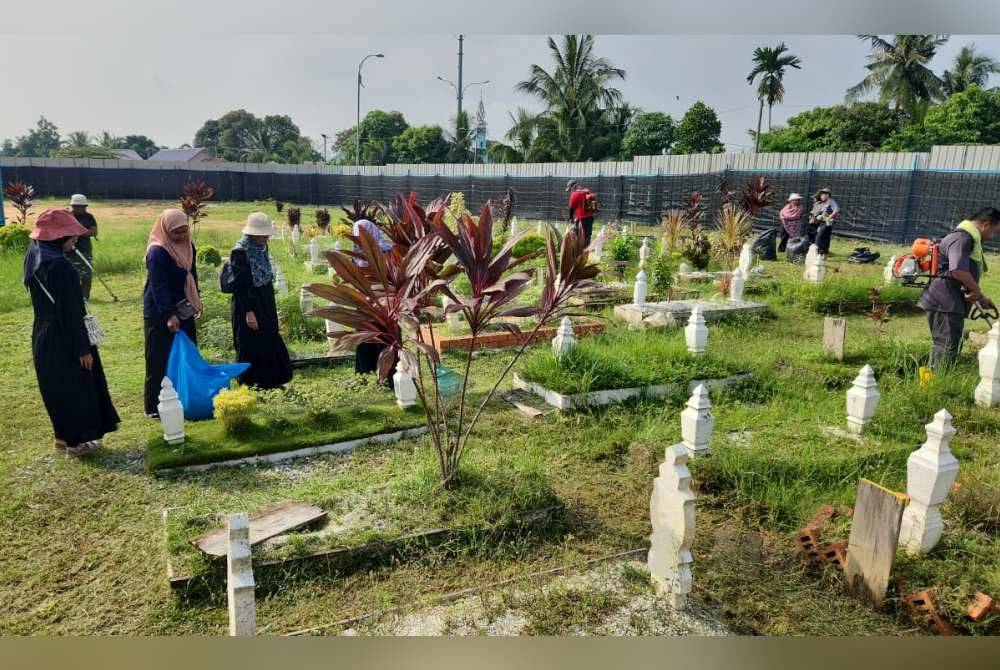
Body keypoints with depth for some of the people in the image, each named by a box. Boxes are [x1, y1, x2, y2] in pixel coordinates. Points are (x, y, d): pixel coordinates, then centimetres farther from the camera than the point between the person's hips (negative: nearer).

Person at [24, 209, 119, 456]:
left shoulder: (35, 255, 5)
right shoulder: (58, 265, -24)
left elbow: (48, 301, 13)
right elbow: (70, 312, -22)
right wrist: (83, 348, -17)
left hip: (45, 335, 9)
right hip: (63, 339, -9)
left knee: (58, 388, 19)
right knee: (75, 387, 6)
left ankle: (64, 435, 31)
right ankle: (76, 440, 17)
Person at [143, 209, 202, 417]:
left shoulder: (187, 246, 6)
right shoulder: (157, 252, -19)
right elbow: (158, 287, -24)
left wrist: (196, 301, 17)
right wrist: (169, 315, -29)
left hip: (183, 310, 8)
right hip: (160, 315, -8)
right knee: (160, 362, -2)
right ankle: (154, 407, 6)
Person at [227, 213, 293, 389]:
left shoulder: (262, 248, 7)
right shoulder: (240, 252, -17)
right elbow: (239, 285, -19)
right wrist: (248, 312, -21)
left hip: (266, 305, 8)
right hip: (249, 306, -8)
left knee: (270, 344, 15)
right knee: (251, 348, 1)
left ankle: (270, 382, 27)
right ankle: (250, 386, 13)